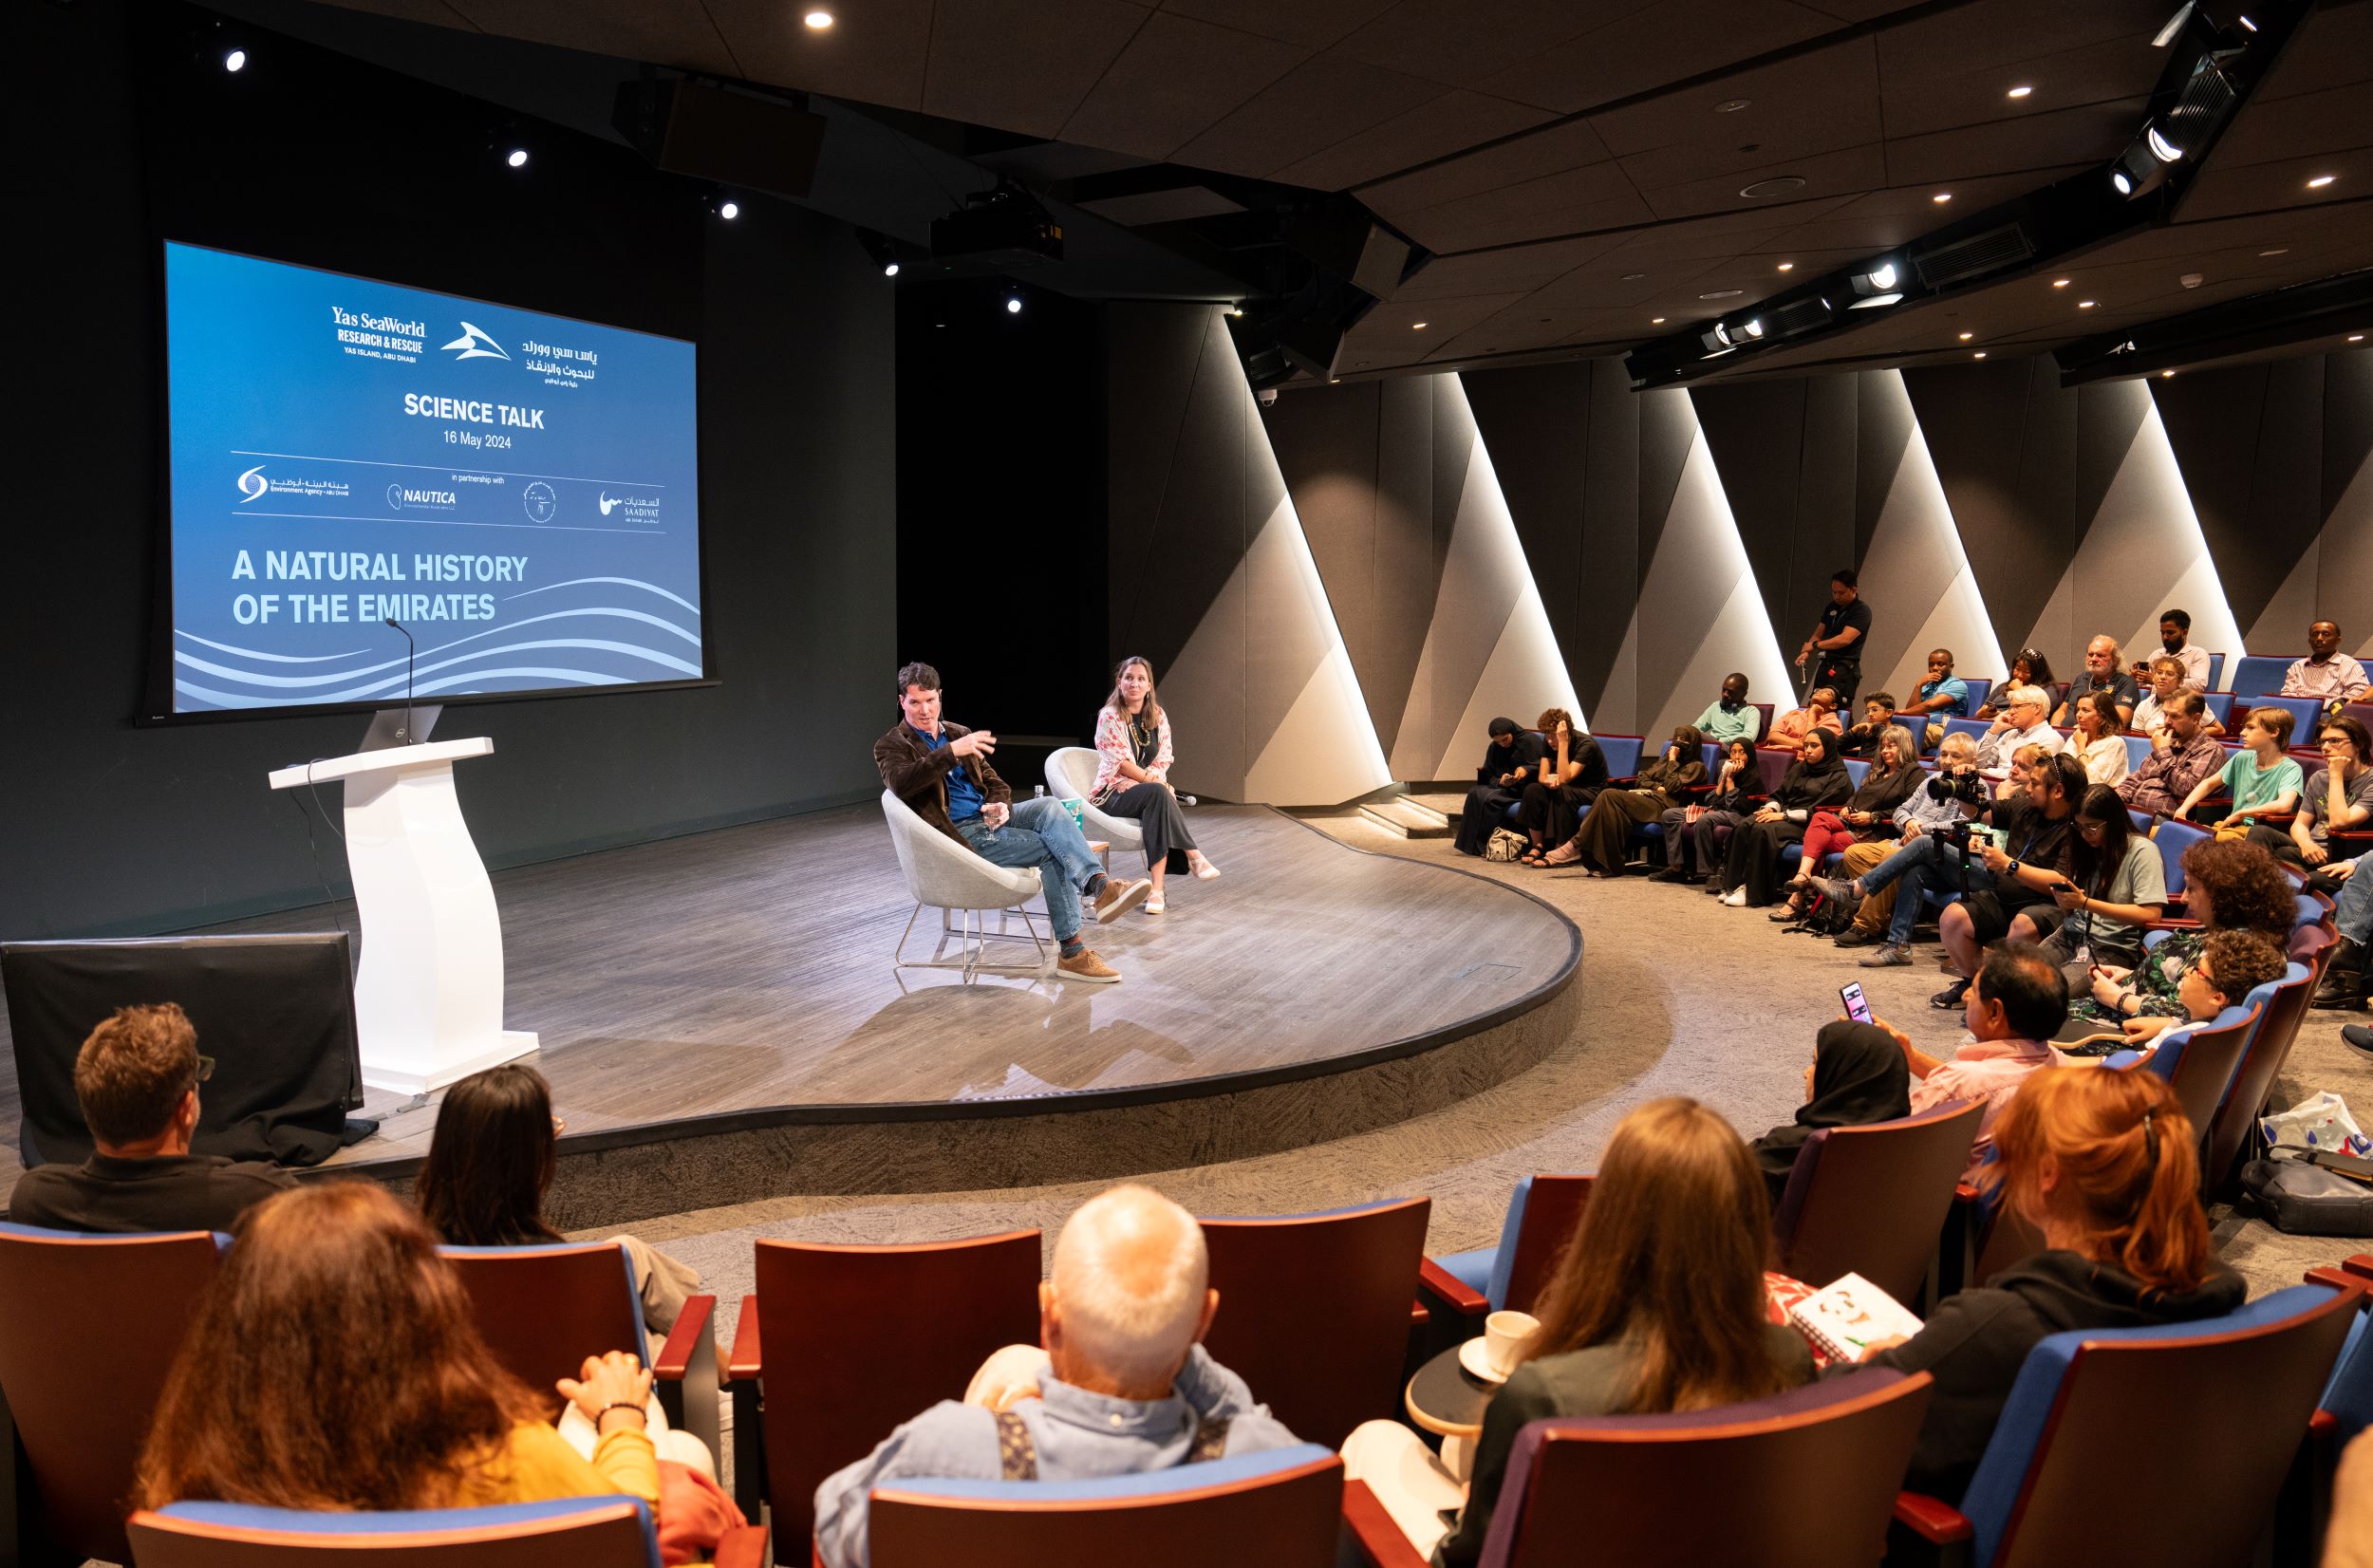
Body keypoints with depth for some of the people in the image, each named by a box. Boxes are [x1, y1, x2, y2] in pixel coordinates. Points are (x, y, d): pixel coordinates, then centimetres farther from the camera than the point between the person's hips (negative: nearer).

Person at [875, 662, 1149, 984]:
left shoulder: (958, 734, 19)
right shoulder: (891, 746, -1)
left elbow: (993, 782, 22)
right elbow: (899, 784, -24)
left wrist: (1000, 804, -3)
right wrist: (951, 752, -33)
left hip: (988, 818, 6)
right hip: (960, 833, -6)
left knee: (1050, 807, -24)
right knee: (1051, 850, -22)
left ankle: (1100, 885, -39)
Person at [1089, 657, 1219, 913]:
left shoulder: (1158, 716, 10)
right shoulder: (1109, 717, -5)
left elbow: (1163, 760, 7)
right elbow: (1121, 763, -12)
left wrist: (1155, 781, -14)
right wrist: (1153, 781, -19)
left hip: (1148, 794, 4)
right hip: (1113, 793, -4)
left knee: (1157, 806, -33)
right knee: (1158, 793, -34)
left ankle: (1157, 888, -40)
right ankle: (1194, 857, -33)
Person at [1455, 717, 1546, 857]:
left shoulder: (1531, 741, -3)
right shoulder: (1494, 748, 14)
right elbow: (1489, 776, 11)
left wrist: (1527, 770, -24)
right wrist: (1499, 781, -11)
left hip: (1524, 790, -6)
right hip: (1503, 788, 6)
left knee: (1487, 798, -28)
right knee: (1475, 792, -22)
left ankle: (1481, 845, -19)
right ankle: (1469, 843, -20)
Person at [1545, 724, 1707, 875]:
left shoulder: (1696, 766, 12)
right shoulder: (1664, 760, 35)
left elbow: (1673, 786, -4)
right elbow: (1642, 779, 22)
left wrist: (1672, 761, 4)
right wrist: (1658, 787, 5)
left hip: (1663, 806, -7)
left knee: (1609, 796, -26)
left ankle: (1576, 846, -30)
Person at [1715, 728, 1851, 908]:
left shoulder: (1839, 778, 0)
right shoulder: (1799, 768, 22)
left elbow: (1817, 811, -11)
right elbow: (1779, 794, 20)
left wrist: (1783, 815, -17)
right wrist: (1770, 808, -3)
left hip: (1807, 826, -6)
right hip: (1783, 815, 7)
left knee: (1762, 830, -33)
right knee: (1745, 825, -24)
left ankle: (1754, 893, -31)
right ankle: (1735, 884, -27)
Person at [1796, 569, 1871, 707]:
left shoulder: (1862, 611, -7)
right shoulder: (1831, 607, 16)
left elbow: (1845, 639, -18)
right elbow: (1818, 634, 19)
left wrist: (1815, 645, -11)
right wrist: (1806, 652, 0)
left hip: (1845, 669, -8)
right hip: (1825, 665, 8)